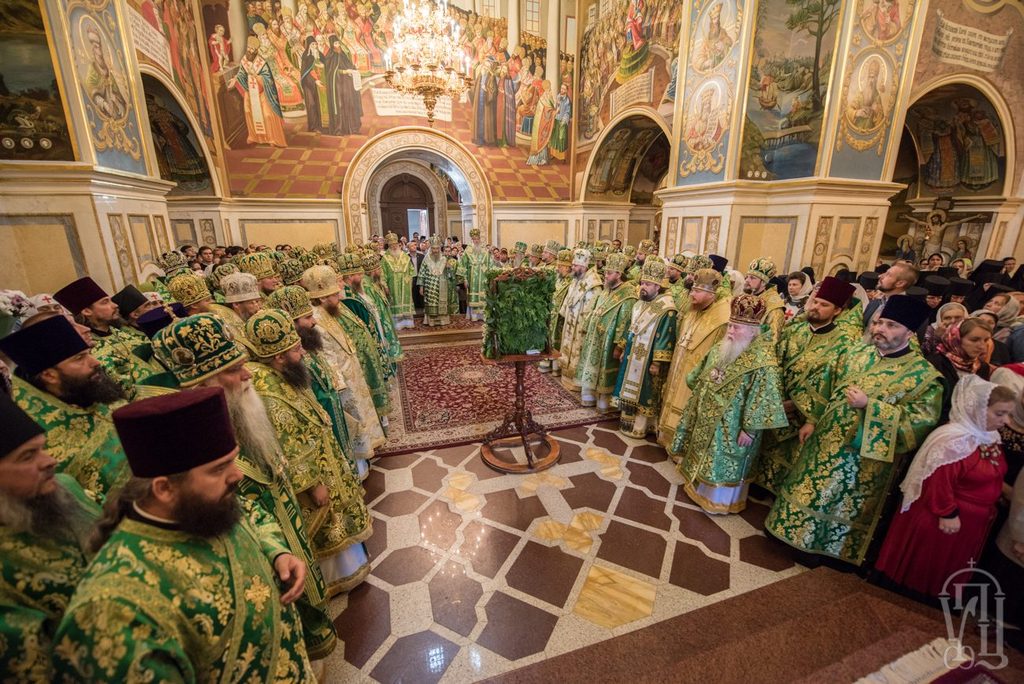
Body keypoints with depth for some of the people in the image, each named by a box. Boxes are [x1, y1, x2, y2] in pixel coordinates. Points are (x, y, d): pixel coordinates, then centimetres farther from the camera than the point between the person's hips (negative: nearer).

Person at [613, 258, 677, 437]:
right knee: (630, 390, 16)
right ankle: (628, 422, 31)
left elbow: (665, 339, -19)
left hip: (648, 360, -8)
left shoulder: (666, 311, -17)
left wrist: (657, 363, -20)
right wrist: (624, 350, 16)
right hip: (632, 357, 8)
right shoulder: (639, 304, 8)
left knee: (644, 394, 4)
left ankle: (640, 428, 18)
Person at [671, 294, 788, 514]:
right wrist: (699, 402, 16)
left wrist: (750, 429, -18)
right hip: (707, 416, 7)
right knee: (704, 454, 21)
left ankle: (718, 499, 29)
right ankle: (697, 482, 41)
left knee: (723, 462, 10)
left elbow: (762, 401, -21)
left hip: (731, 425, -7)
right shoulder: (721, 348, 0)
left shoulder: (764, 363, -23)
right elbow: (701, 378, 12)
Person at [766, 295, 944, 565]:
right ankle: (795, 531, 37)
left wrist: (869, 405, -25)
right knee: (808, 491, 17)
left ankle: (826, 548, 32)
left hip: (862, 459, -5)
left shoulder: (924, 375, -13)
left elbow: (921, 421, -18)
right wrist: (814, 422, 9)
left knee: (842, 505, 12)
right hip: (825, 443, 5)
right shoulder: (859, 355, 2)